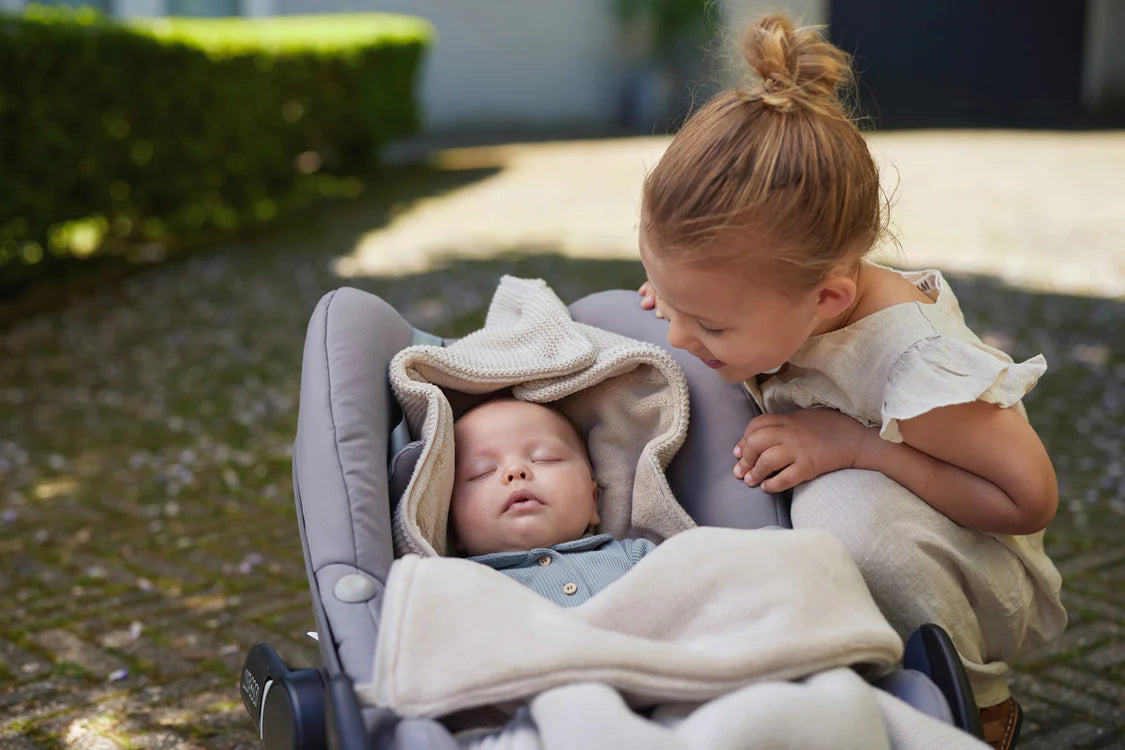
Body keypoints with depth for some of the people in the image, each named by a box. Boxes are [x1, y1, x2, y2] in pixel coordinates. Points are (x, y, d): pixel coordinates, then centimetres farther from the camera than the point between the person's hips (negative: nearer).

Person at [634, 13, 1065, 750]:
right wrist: (688, 293, -13)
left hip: (979, 582, -7)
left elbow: (1029, 497, -27)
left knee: (847, 508, -38)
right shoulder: (786, 291, -17)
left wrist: (855, 446, -32)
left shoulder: (914, 363, -36)